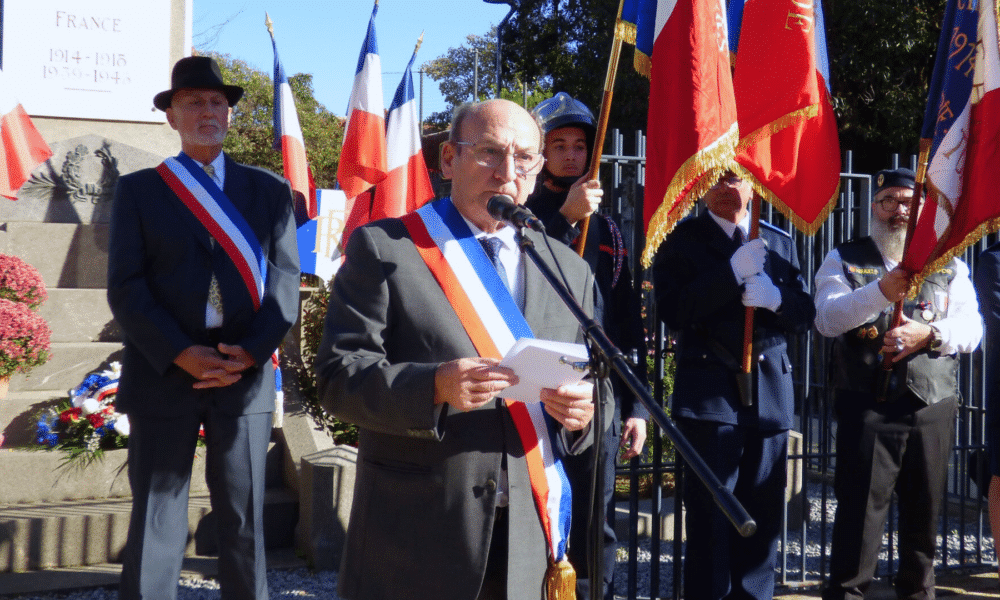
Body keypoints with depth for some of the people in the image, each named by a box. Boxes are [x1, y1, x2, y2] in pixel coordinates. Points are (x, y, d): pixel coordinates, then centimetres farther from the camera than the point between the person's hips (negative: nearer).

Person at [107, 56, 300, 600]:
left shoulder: (270, 190, 10)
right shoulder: (138, 190, 7)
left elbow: (285, 281, 3)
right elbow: (126, 287, -2)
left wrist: (250, 352, -12)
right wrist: (181, 354, -15)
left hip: (245, 374, 1)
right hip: (163, 372, -1)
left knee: (244, 522, 9)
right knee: (155, 524, 3)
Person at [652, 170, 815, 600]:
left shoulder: (780, 243, 16)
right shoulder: (682, 239, 2)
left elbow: (805, 313, 11)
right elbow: (672, 311, -11)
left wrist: (775, 298, -10)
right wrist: (733, 272, -18)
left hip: (769, 395, 4)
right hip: (710, 394, -4)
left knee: (762, 518, 7)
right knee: (710, 519, -3)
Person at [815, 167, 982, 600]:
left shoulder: (949, 266, 13)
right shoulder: (845, 260, 6)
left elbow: (971, 330, 4)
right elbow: (826, 318, -10)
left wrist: (929, 333, -17)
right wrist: (880, 291, -26)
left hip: (932, 406, 3)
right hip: (867, 406, -3)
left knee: (924, 508, 9)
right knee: (859, 503, -5)